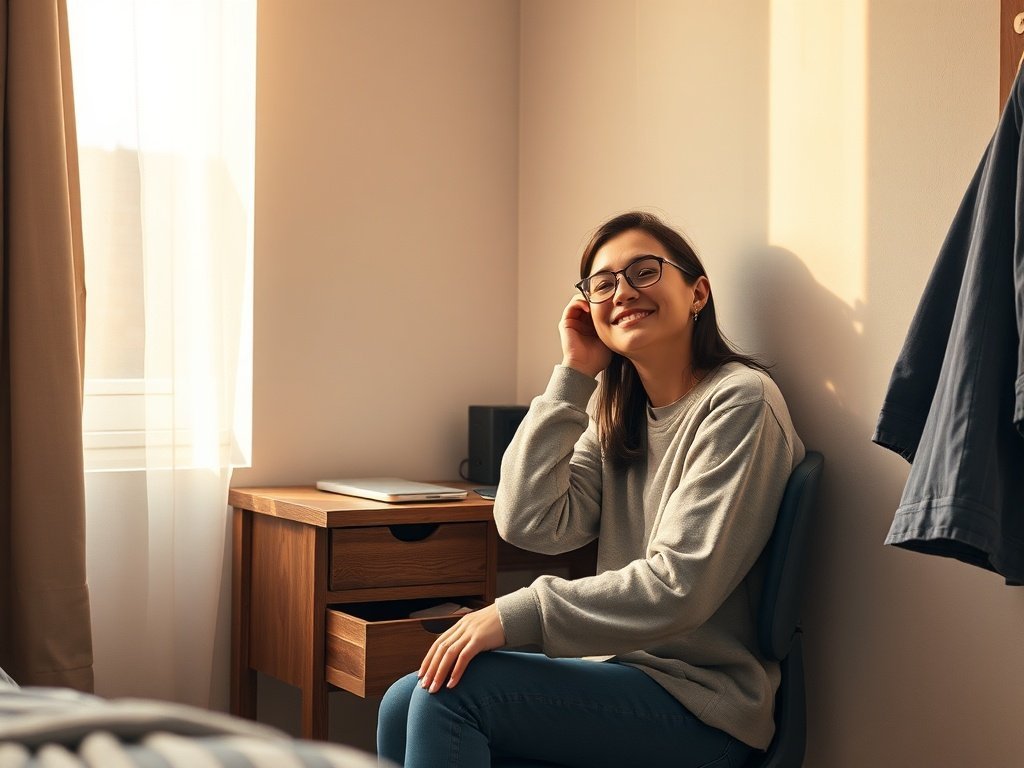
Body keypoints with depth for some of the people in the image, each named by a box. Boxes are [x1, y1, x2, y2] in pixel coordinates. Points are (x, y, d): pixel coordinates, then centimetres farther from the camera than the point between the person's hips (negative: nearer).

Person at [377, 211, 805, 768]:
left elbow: (681, 585, -19)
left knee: (450, 691, -21)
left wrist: (516, 616, -23)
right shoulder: (617, 416, 13)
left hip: (699, 701, -7)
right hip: (624, 669, 7)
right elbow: (530, 523, -2)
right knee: (408, 701, -11)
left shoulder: (739, 400, -11)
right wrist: (572, 376, -1)